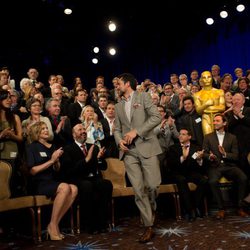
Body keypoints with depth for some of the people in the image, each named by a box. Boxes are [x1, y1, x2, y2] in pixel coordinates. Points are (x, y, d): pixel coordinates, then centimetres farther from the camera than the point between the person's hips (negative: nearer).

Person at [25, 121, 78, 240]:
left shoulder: (52, 147, 18)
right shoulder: (31, 147, 2)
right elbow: (32, 171, -7)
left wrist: (57, 161, -2)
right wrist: (51, 160, -11)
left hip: (52, 182, 5)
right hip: (38, 184, -5)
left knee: (74, 189, -25)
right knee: (65, 188, -32)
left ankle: (54, 225, -16)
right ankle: (53, 225, -19)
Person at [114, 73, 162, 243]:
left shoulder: (143, 96, 6)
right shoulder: (118, 106, 20)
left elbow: (156, 117, -6)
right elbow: (117, 129, 19)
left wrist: (136, 131, -12)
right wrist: (119, 141, -4)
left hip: (147, 147, -3)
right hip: (129, 151, 4)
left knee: (152, 185, -9)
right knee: (138, 189, -4)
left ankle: (152, 208, 26)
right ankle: (149, 227, 4)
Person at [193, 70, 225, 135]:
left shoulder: (219, 92, 10)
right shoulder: (197, 94, 8)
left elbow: (222, 107, 2)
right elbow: (198, 110, -1)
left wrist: (211, 107, -4)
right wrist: (206, 104, -15)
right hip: (206, 119, -1)